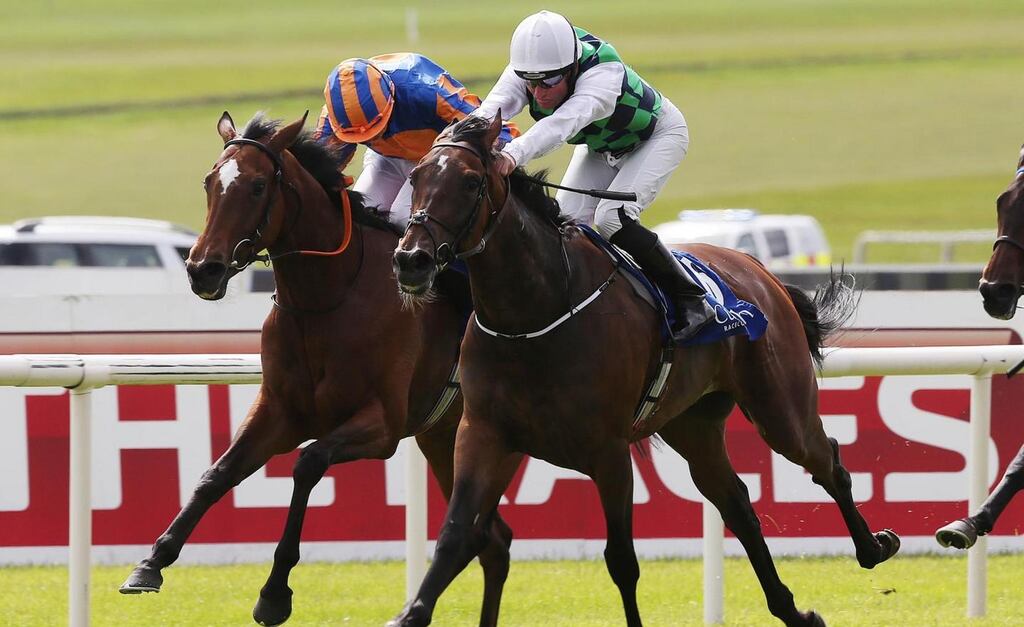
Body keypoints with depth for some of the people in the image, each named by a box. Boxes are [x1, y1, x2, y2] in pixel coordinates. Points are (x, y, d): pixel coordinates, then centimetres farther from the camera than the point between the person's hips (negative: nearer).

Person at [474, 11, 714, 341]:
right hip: (601, 147, 7)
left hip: (657, 137, -6)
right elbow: (496, 105, -45)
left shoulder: (602, 76, -44)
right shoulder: (525, 72, -26)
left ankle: (691, 301, -15)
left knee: (611, 218, -25)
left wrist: (515, 154, -80)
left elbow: (563, 122, -62)